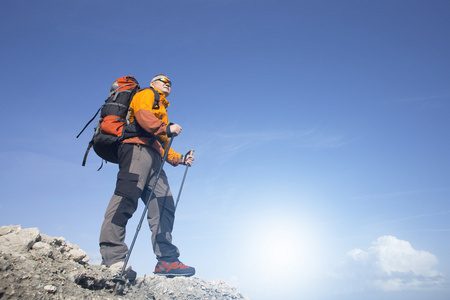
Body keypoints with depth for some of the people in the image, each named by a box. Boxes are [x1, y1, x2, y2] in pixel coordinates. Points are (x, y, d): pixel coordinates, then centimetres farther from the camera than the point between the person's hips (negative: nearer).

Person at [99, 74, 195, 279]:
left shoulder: (161, 109, 40)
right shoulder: (146, 94, 19)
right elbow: (142, 114, -7)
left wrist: (179, 159, 20)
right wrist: (166, 128, -18)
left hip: (153, 158, 9)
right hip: (138, 146, -8)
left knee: (164, 205, -5)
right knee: (128, 195, -24)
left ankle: (167, 260, -8)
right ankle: (113, 256, -30)